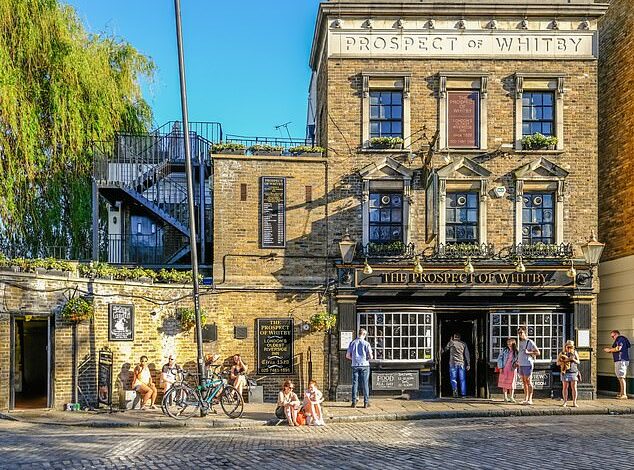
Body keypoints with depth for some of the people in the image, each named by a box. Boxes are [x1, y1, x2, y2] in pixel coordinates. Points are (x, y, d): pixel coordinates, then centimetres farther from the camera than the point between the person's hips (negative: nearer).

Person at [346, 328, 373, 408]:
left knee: (355, 384, 6)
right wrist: (369, 358, 13)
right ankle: (366, 403, 5)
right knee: (365, 384, 3)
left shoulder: (352, 343, 2)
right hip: (364, 365, -2)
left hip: (355, 366, 2)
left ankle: (354, 402, 5)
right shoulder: (366, 344, -6)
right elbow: (371, 357, -9)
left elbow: (347, 356, 5)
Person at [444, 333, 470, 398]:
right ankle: (463, 394, 3)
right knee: (462, 379, 6)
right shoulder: (463, 344, 7)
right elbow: (467, 354, 3)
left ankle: (455, 389, -21)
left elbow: (445, 349, 17)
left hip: (453, 363, -2)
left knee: (453, 378, 2)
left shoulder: (451, 342, 2)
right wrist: (468, 364, 4)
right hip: (462, 363, 2)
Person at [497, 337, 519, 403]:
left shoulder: (516, 352, 0)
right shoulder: (505, 350, -1)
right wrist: (500, 367, -5)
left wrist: (516, 363, -13)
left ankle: (511, 397, 6)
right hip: (504, 369, 0)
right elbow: (500, 358, 0)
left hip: (512, 370, 0)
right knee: (504, 383, 4)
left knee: (511, 383, 0)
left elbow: (517, 360, 10)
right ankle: (505, 397, 12)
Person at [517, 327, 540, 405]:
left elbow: (538, 353, -8)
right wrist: (517, 361, 15)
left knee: (528, 382, -4)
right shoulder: (520, 342, 17)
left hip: (527, 364, -8)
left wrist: (528, 352, -19)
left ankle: (530, 399, -2)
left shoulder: (530, 342, -7)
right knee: (524, 382, 9)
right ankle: (525, 399, 14)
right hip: (521, 365, 8)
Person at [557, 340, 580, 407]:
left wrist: (573, 359, -12)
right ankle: (565, 402, 8)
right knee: (565, 387, 0)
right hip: (565, 372, 0)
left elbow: (578, 362, 9)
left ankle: (574, 402, 2)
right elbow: (558, 363, 3)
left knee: (574, 387, -2)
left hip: (573, 372, 0)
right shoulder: (562, 353, 5)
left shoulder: (574, 353, 8)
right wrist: (564, 361, -14)